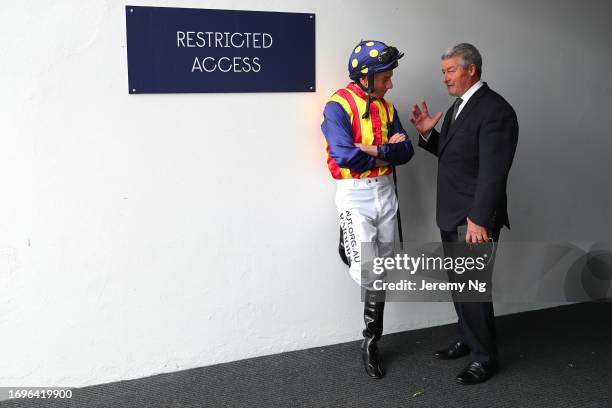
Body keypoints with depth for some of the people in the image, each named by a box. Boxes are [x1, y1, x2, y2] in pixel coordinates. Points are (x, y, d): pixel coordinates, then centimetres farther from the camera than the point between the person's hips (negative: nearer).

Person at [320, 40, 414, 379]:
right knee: (366, 272, -15)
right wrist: (389, 151, -9)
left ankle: (371, 344, 22)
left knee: (381, 271, 10)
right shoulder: (339, 106, -11)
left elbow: (405, 151, 3)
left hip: (385, 191, 6)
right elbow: (344, 155, -23)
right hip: (355, 194, -6)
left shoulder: (386, 107, 10)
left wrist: (376, 150, -16)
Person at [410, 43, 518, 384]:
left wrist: (479, 219, -25)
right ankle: (467, 340, 35)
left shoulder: (495, 110, -17)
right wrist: (428, 134, 4)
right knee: (458, 284, 19)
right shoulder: (459, 106, 13)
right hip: (451, 216, 9)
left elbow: (493, 171, -22)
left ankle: (485, 357, 16)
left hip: (475, 219, -9)